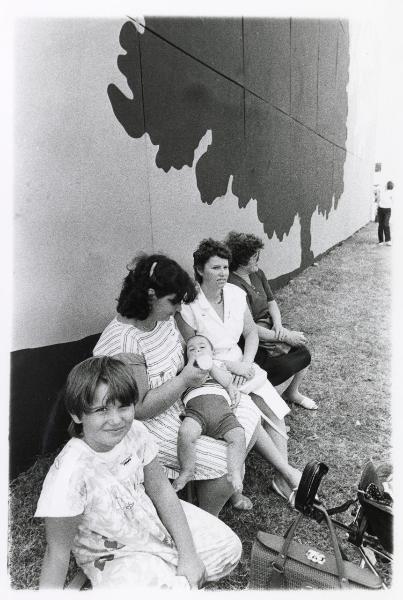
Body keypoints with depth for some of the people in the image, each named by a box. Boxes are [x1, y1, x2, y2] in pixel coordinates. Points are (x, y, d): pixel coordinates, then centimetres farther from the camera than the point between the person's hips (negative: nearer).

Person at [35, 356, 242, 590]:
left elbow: (161, 491, -8)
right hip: (113, 557, -4)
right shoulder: (70, 472, -33)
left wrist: (188, 554, -8)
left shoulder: (135, 432, -19)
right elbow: (58, 553, -21)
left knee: (229, 548, 1)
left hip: (152, 520, 5)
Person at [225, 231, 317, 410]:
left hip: (269, 327, 8)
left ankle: (292, 393, 22)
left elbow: (271, 301, 11)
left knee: (303, 354, -5)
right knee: (289, 365, -21)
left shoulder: (257, 274, 6)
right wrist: (285, 336, -19)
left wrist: (278, 324, -9)